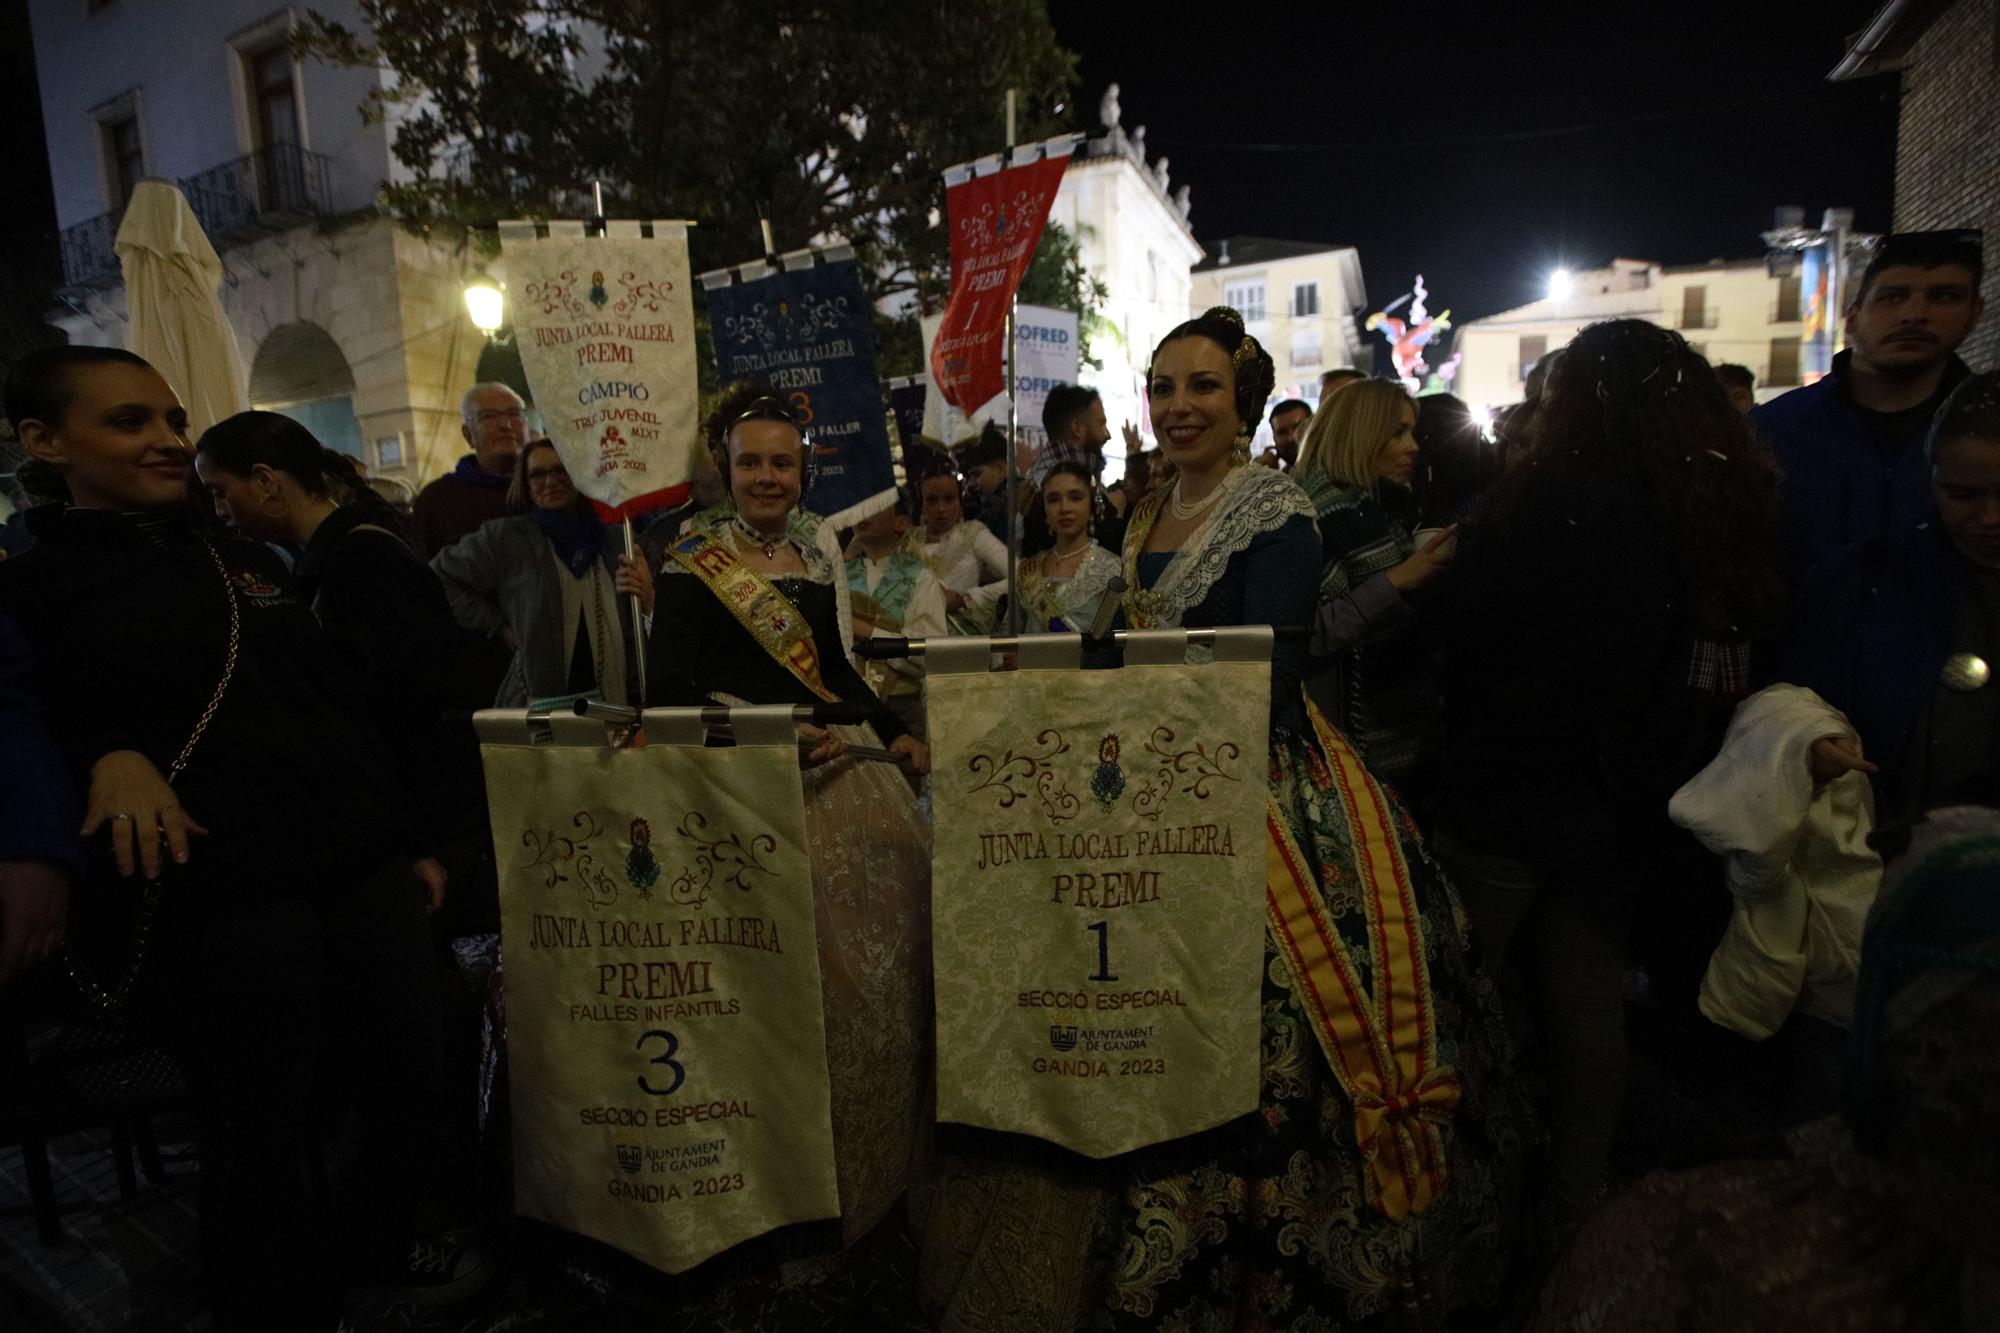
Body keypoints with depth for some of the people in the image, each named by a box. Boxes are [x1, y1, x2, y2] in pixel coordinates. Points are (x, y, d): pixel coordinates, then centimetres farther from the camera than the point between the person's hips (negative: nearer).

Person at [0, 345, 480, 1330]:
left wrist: (408, 840, 16)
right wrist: (107, 757, -22)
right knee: (263, 1135, 5)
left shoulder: (246, 563, 17)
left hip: (359, 868, 5)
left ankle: (393, 1237, 37)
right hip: (212, 903, -4)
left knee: (408, 1077, 8)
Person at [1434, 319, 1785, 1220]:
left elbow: (1462, 637, -11)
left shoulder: (1545, 504, -17)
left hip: (1507, 798, -6)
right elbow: (1740, 667, 11)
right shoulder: (1732, 511, 4)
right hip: (1628, 811, 6)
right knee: (1589, 1000, 17)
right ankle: (1578, 1188, 31)